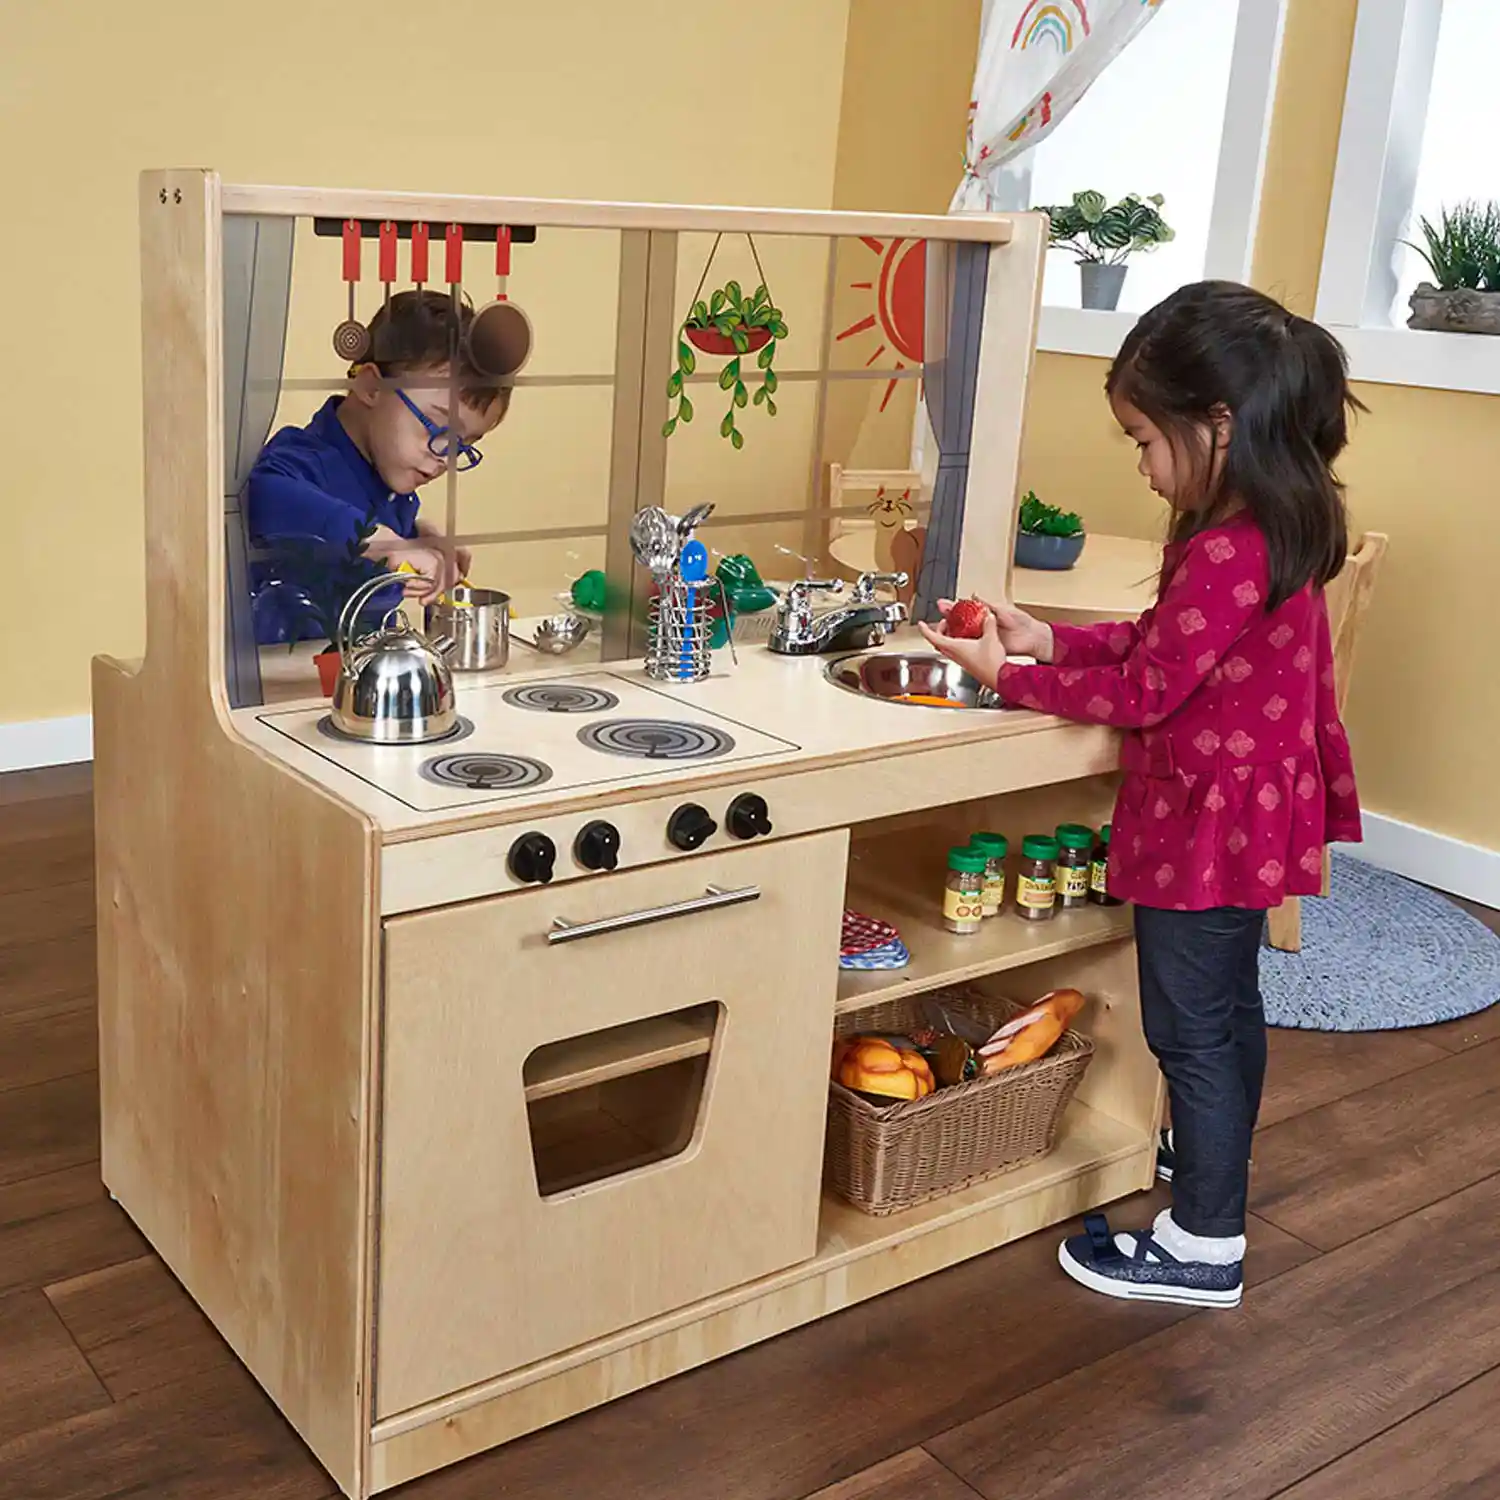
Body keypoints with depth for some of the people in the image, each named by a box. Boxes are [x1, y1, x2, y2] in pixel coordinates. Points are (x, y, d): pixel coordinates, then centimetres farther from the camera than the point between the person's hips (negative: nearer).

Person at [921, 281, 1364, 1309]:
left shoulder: (1228, 552, -28)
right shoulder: (1276, 527, 3)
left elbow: (1145, 691, -22)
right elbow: (1164, 642, 9)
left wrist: (1007, 675, -13)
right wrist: (1051, 639, 2)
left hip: (1207, 826, -10)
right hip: (1251, 812, 10)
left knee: (1190, 1025, 3)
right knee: (1228, 1001, 26)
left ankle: (1205, 1246, 15)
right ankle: (1217, 1155, 47)